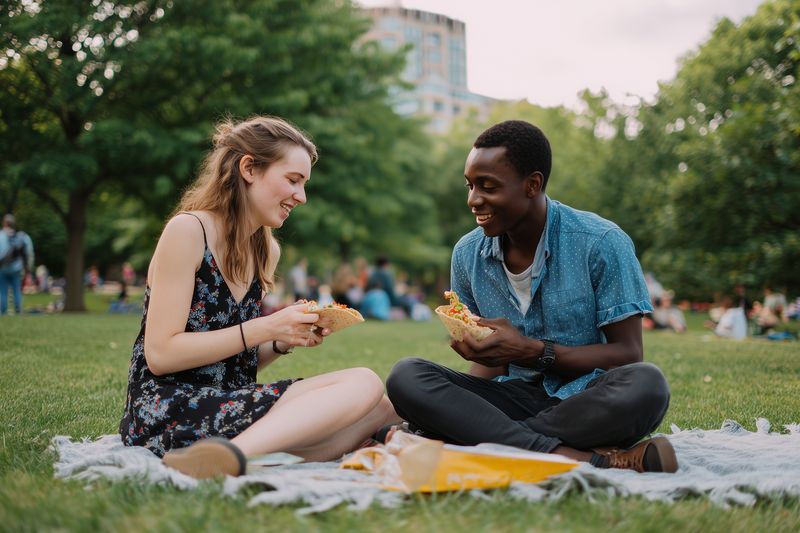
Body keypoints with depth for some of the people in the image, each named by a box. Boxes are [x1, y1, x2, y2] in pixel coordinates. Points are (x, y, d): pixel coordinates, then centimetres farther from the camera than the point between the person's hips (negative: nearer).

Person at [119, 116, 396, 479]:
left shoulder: (267, 250, 16)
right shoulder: (187, 231, -7)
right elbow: (160, 355, -13)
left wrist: (285, 341, 0)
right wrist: (265, 329, -15)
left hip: (229, 404, 8)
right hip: (167, 410, -8)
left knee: (380, 407, -12)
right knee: (363, 385, -21)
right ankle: (230, 457, -36)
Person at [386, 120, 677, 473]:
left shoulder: (601, 243, -9)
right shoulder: (468, 254, 4)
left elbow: (627, 354, -9)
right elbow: (492, 364, 11)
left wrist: (532, 351, -21)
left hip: (587, 403, -3)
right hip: (516, 398, 4)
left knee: (645, 385, -36)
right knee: (406, 377, -22)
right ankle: (590, 459, -31)